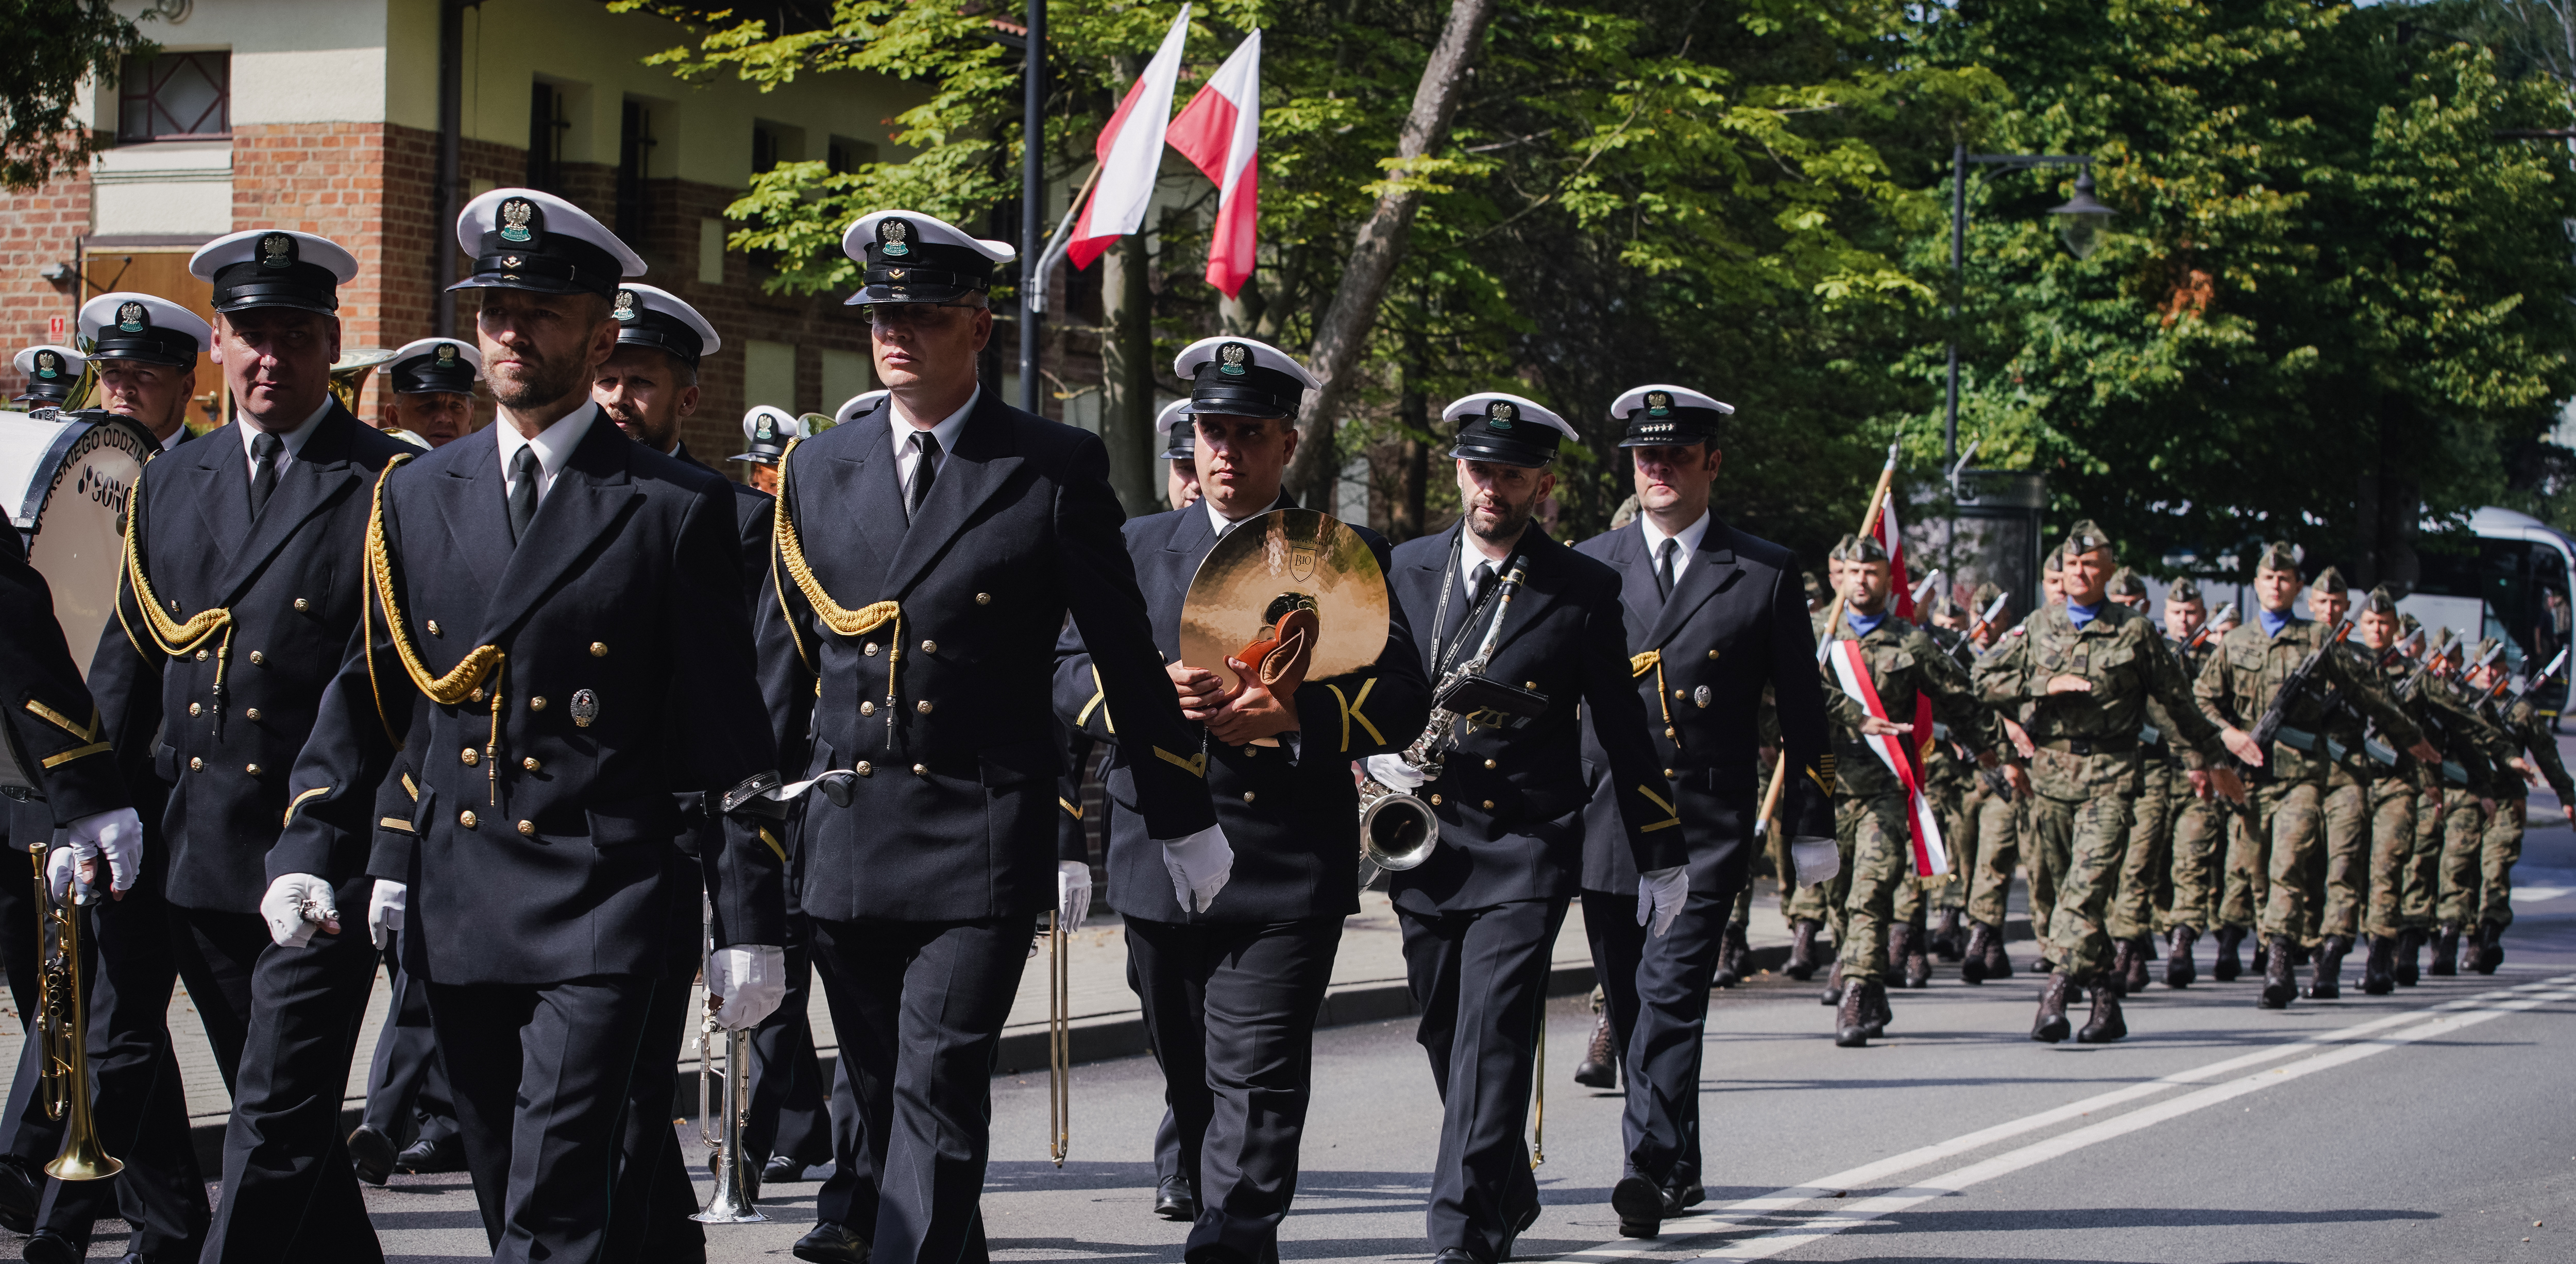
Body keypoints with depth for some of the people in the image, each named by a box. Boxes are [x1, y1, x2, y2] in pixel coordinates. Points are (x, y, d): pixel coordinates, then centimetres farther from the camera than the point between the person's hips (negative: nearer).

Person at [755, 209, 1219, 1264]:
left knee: (939, 1090, -12)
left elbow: (1126, 656, 3)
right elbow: (781, 661, 15)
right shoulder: (817, 471, 10)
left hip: (982, 847, -4)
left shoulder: (1054, 470, -1)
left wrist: (1183, 824, 7)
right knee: (880, 1091, 13)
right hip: (842, 848, 4)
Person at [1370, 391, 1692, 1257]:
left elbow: (1623, 730, 3)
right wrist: (1376, 753, -4)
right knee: (1446, 1039, 13)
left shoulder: (1582, 591, -1)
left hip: (1526, 850, -4)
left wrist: (1662, 858, 5)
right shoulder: (1405, 571, 7)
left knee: (1491, 1036, -14)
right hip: (1424, 843, 4)